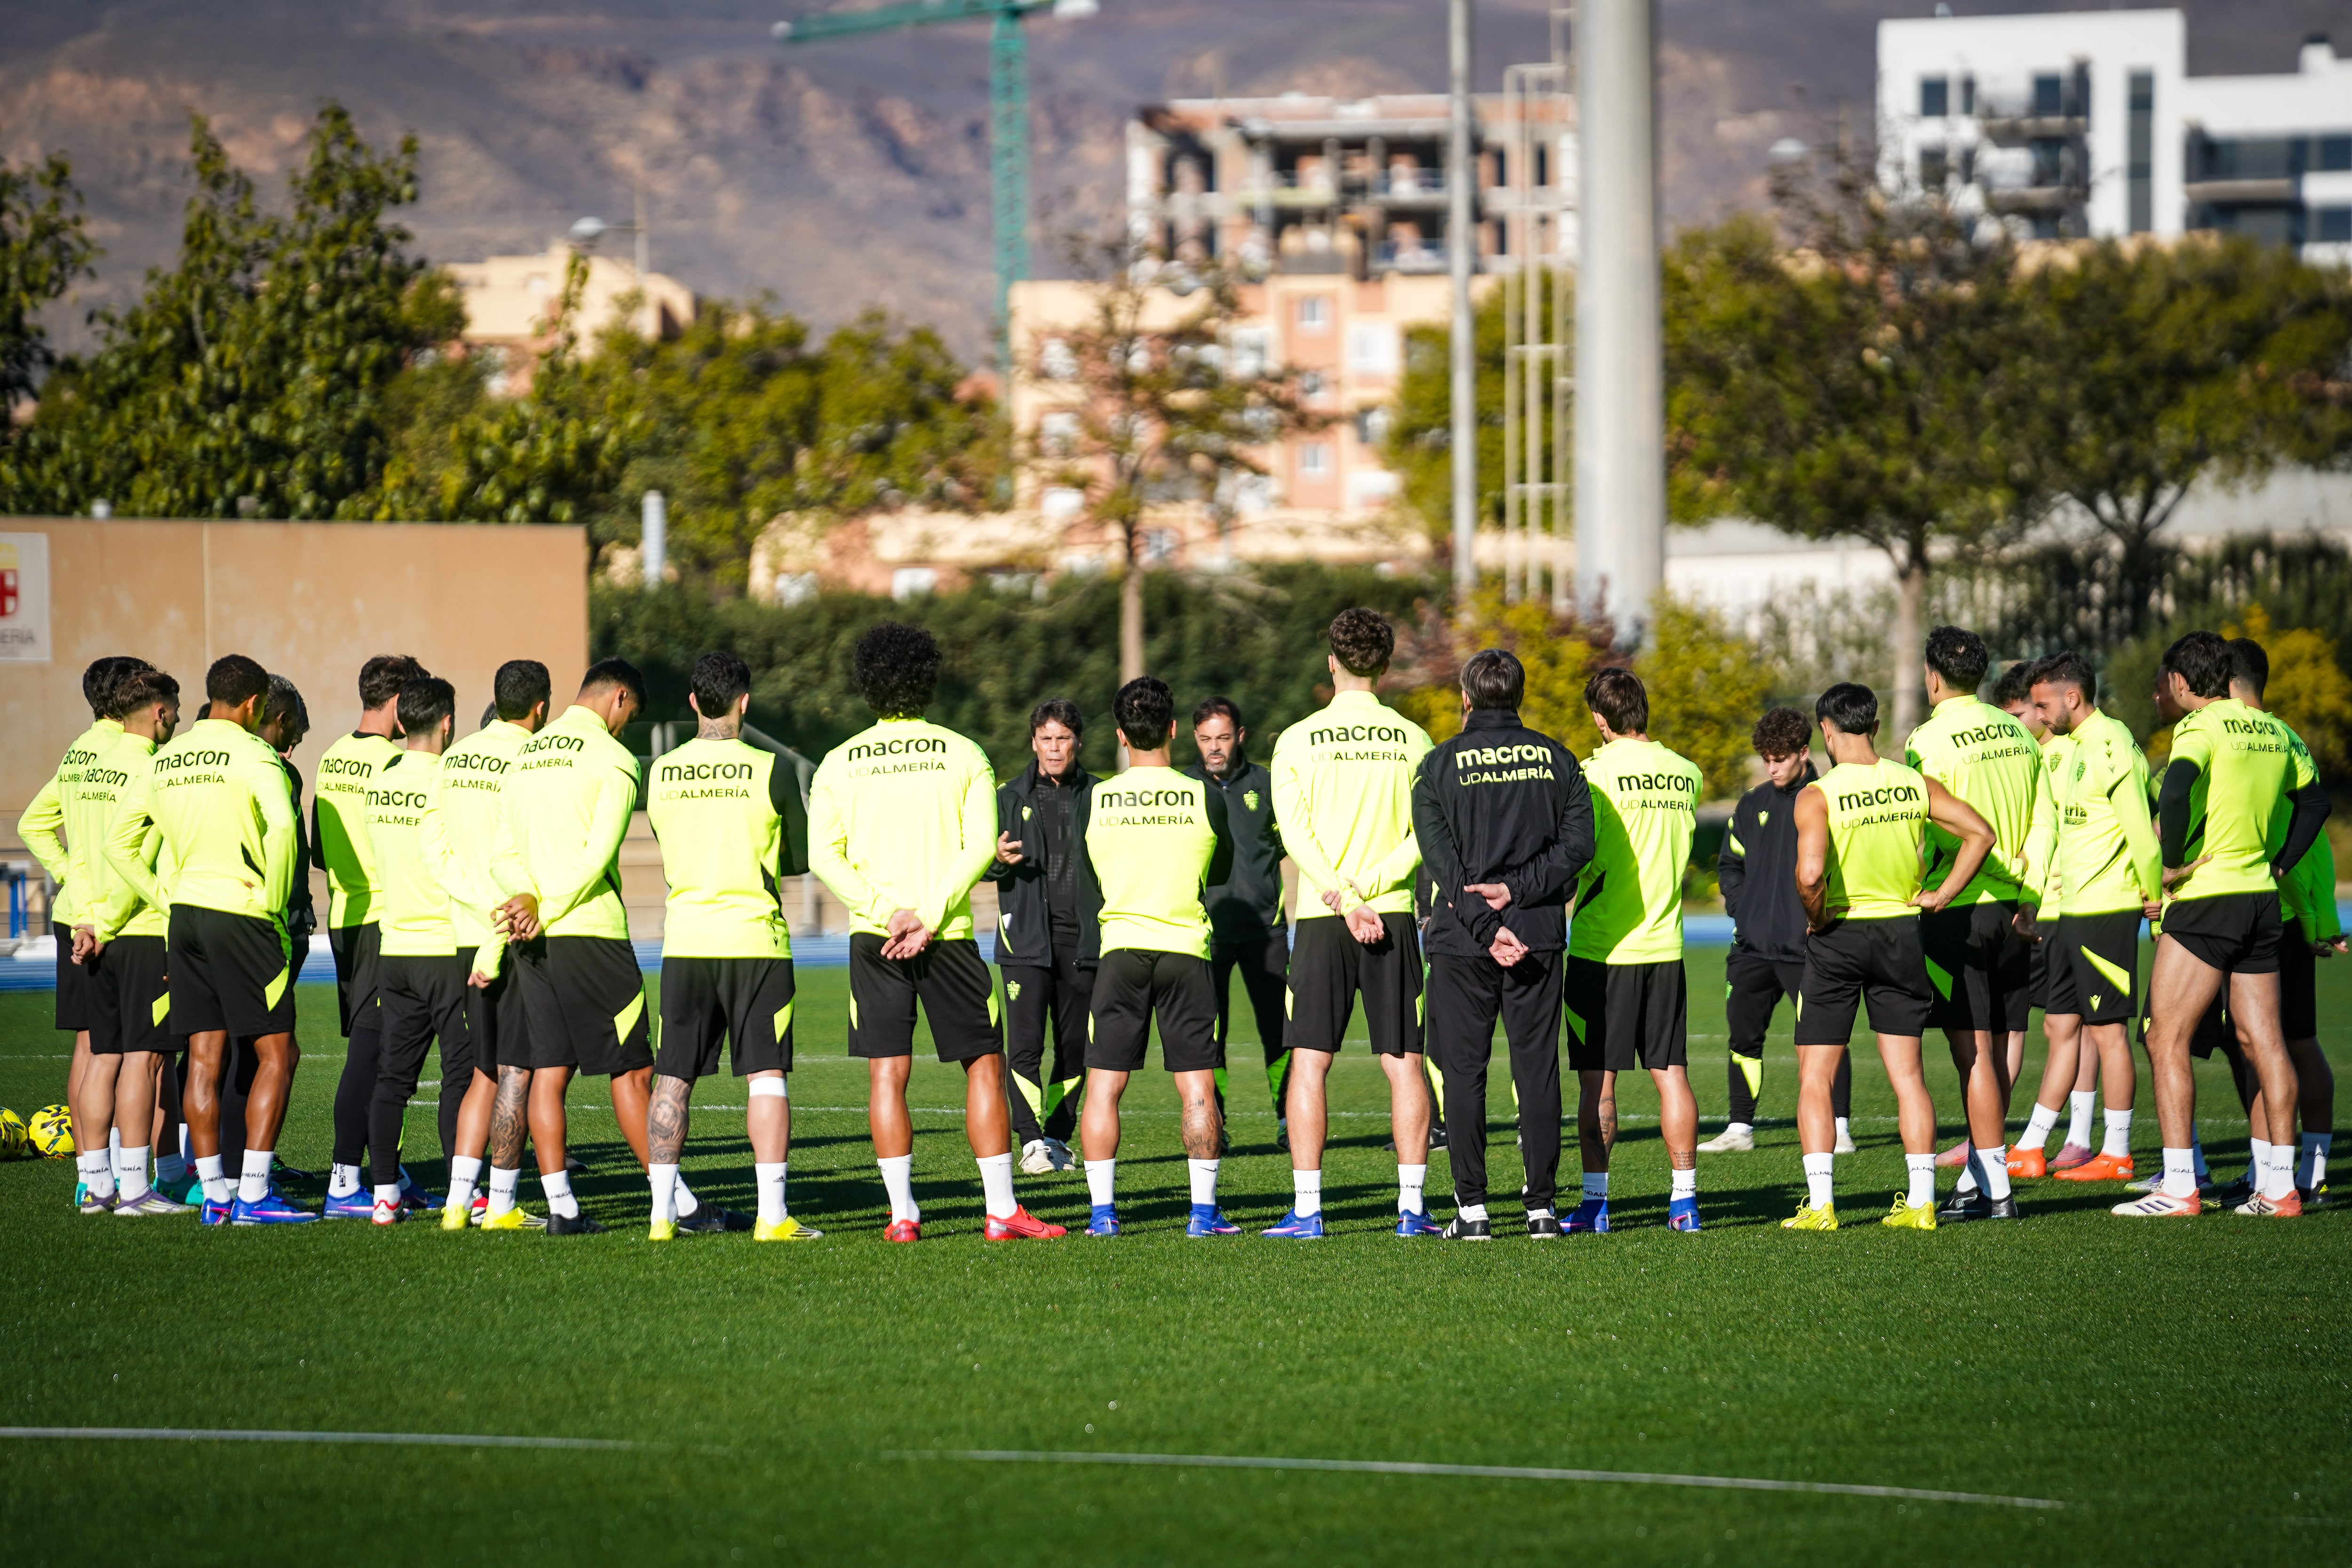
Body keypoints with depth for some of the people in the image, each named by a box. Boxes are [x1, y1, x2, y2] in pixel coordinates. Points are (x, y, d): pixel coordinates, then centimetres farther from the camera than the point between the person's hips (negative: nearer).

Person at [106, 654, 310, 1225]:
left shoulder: (164, 760, 11)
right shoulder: (252, 754, -10)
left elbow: (119, 843, 14)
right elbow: (282, 825, -26)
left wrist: (167, 899, 15)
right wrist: (274, 899, -14)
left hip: (185, 915, 7)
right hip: (241, 915, -7)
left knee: (205, 1058, 9)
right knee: (277, 1054, 0)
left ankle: (215, 1194, 10)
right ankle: (253, 1194, -5)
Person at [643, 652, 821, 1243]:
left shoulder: (660, 774, 2)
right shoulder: (772, 772, -6)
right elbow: (799, 860, 3)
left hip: (684, 941, 3)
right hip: (754, 937, -3)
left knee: (673, 1078, 8)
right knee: (767, 1074, 0)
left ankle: (662, 1213, 6)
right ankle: (772, 1213, -5)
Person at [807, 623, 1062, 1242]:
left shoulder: (839, 763, 4)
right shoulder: (964, 756, 2)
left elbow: (824, 855, -5)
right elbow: (981, 848, -9)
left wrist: (887, 912, -11)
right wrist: (929, 919, -12)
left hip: (873, 936, 1)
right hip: (949, 935, -1)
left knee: (887, 1072, 2)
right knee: (984, 1064, 7)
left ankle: (902, 1214, -1)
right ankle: (1001, 1210, 2)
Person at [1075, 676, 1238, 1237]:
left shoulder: (1095, 801, -1)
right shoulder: (1206, 799, -2)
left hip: (1119, 948, 0)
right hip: (1185, 948, 0)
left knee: (1103, 1085, 5)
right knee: (1197, 1088, 4)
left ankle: (1102, 1211, 1)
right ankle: (1204, 1210, 2)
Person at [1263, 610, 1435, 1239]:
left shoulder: (1298, 740, 0)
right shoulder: (1411, 740, 3)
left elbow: (1296, 833, -8)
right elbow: (1424, 837, -4)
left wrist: (1343, 899, -11)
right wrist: (1368, 888, -7)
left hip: (1321, 919, -1)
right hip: (1394, 914, 1)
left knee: (1310, 1062, 2)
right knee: (1404, 1062, 4)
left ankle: (1306, 1209, -3)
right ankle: (1412, 1205, 1)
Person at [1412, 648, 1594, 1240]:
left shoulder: (1440, 764, 0)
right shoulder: (1555, 759, 7)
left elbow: (1442, 859, -9)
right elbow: (1579, 841, -2)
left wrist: (1485, 925, -12)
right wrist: (1519, 889, -8)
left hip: (1461, 942, -2)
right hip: (1539, 935, 2)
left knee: (1464, 1071, 2)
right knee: (1538, 1069, 5)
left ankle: (1472, 1208, -2)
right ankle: (1541, 1206, 4)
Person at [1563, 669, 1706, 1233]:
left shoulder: (1598, 772, -12)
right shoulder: (1686, 774, 5)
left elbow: (1579, 857, -16)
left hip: (1603, 948, -5)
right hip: (1665, 945, 5)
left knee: (1597, 1080, 0)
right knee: (1671, 1073, 7)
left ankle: (1595, 1202, 1)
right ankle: (1684, 1200, 6)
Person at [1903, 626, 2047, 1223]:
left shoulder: (1930, 740, -11)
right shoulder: (2016, 732, 8)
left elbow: (1926, 836, -12)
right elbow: (2041, 826, 8)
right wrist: (2028, 899, 10)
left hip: (1957, 909, -6)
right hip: (2011, 905, 6)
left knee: (1973, 1050, -5)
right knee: (1999, 1050, 10)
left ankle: (1994, 1187, -6)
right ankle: (1978, 1176, 14)